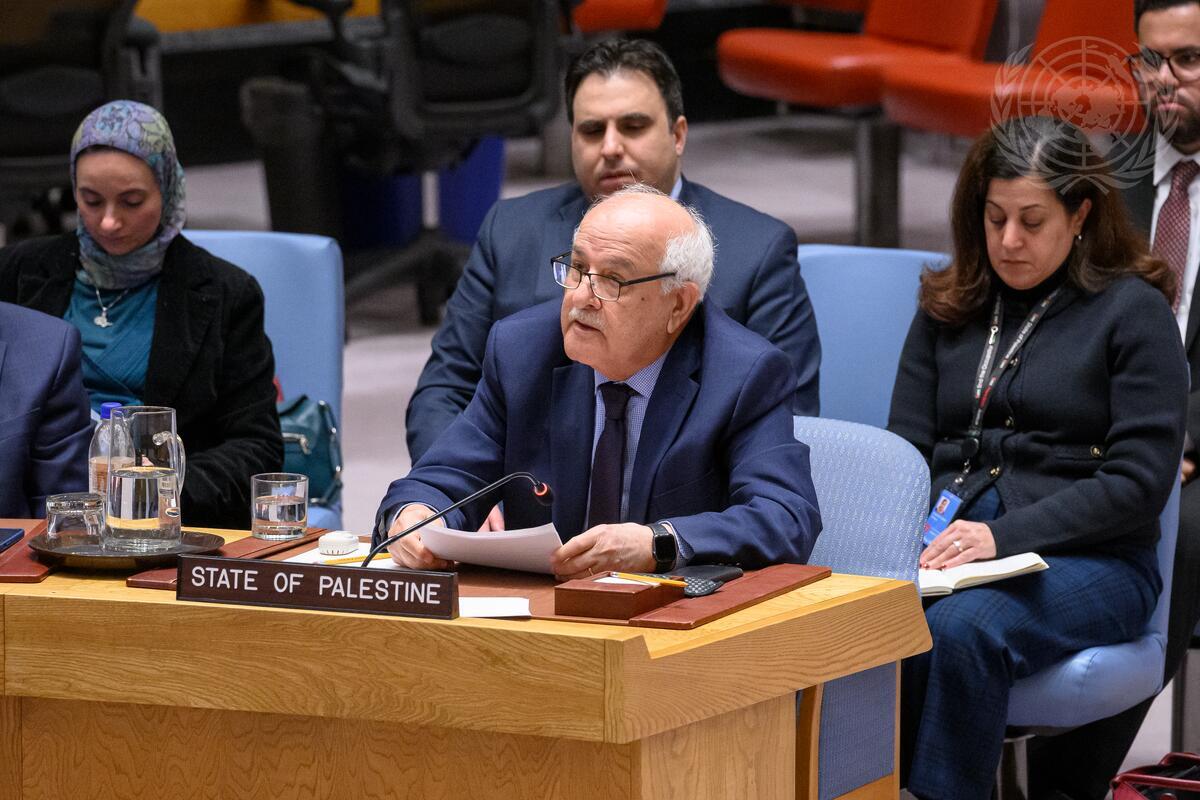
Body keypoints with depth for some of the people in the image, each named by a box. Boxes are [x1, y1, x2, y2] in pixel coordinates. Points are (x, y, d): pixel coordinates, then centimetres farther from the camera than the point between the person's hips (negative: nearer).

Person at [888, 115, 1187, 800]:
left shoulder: (1132, 309, 4)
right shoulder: (949, 307, 20)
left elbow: (1141, 481, -5)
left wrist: (1006, 536, -15)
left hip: (1087, 560, -3)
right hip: (947, 549, 4)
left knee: (960, 629, -37)